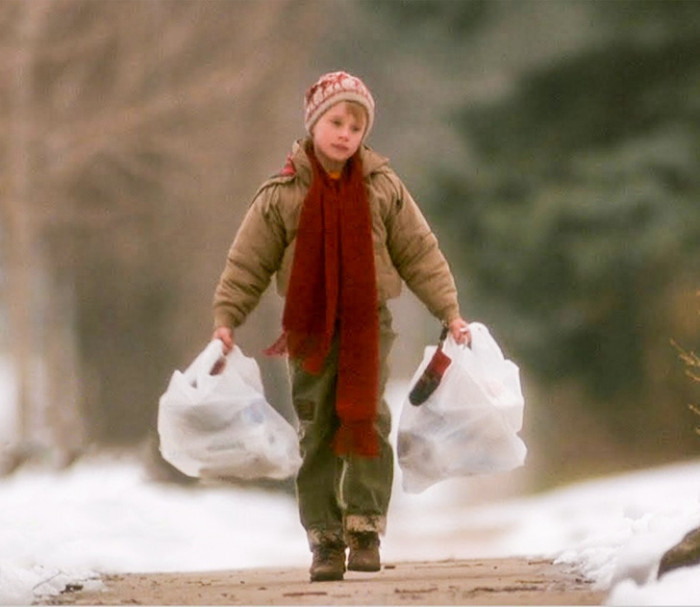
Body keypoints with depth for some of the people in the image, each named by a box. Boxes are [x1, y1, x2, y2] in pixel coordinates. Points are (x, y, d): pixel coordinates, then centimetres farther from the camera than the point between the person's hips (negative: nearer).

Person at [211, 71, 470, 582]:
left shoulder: (383, 188, 2)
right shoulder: (282, 195, -1)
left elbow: (419, 253, 7)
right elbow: (248, 263, 2)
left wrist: (449, 310, 2)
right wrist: (226, 317, -7)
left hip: (369, 325, 0)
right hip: (309, 329, 0)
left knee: (367, 424, -7)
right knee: (316, 434, 1)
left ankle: (366, 529, 0)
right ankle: (325, 538, 4)